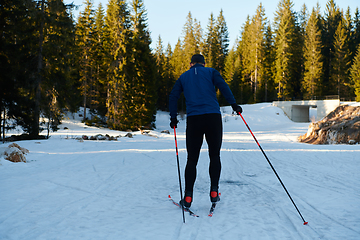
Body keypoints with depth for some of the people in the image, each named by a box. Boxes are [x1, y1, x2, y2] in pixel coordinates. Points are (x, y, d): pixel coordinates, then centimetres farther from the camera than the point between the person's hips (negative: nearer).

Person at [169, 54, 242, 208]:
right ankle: (214, 192, 3)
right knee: (215, 156, 11)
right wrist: (233, 104, -7)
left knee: (192, 159, 6)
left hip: (193, 120, 1)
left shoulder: (184, 76, 18)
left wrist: (173, 117, 15)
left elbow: (173, 96, 11)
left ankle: (188, 197, -1)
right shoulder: (211, 72, 12)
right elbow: (223, 86, -5)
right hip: (213, 117, -1)